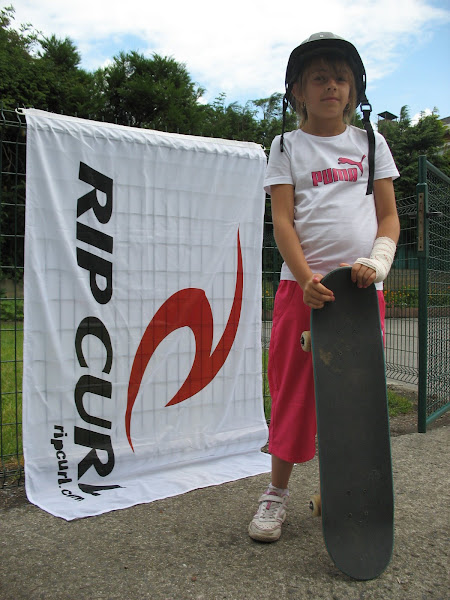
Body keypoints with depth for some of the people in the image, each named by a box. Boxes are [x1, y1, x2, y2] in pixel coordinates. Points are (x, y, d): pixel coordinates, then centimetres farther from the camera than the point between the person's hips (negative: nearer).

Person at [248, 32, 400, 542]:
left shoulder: (370, 142, 15)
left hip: (363, 289, 2)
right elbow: (282, 219, -2)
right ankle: (277, 492, 17)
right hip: (302, 285, -2)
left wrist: (378, 262, -9)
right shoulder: (287, 145, 8)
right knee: (293, 388, 1)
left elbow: (389, 216, 11)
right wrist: (306, 278, -17)